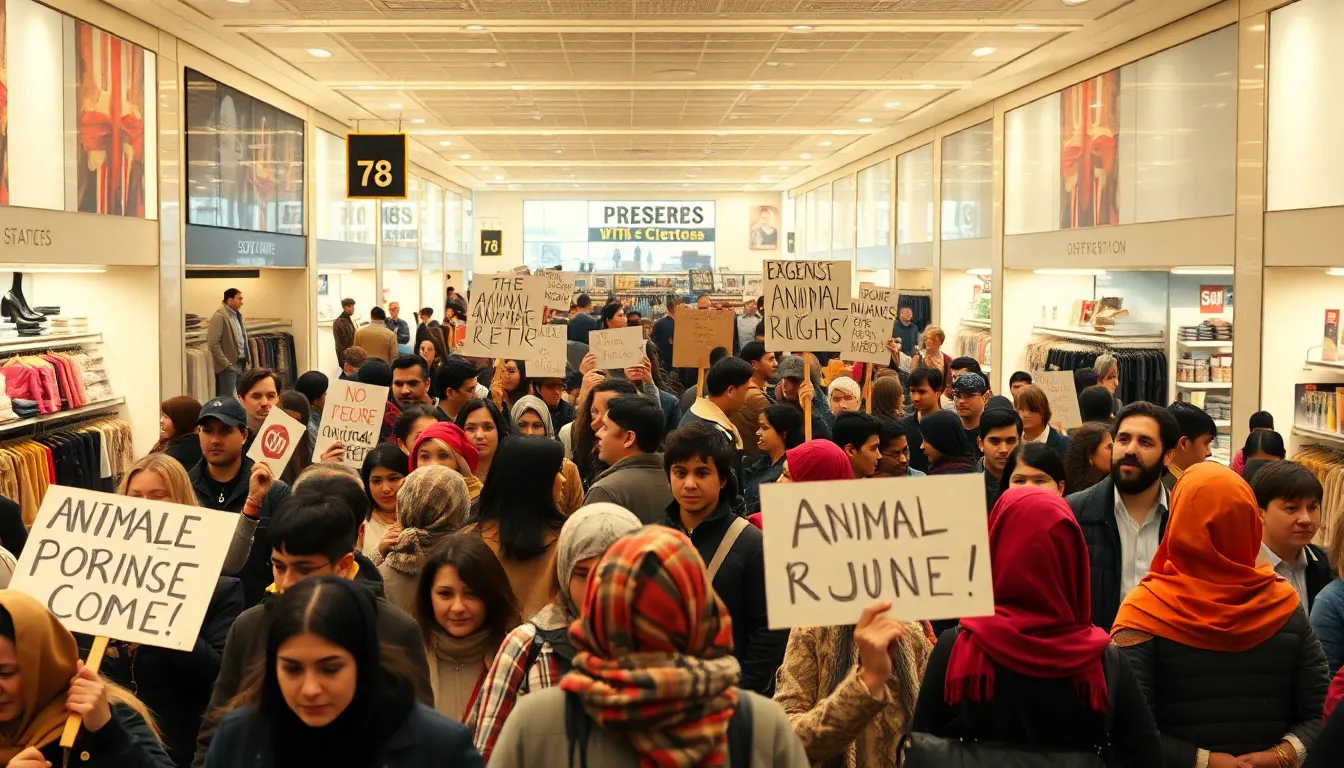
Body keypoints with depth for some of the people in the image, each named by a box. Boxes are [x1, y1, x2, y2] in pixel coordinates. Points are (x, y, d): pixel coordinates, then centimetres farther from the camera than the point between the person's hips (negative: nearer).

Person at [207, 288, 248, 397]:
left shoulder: (237, 315, 13)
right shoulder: (220, 316, -13)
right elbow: (213, 343, -17)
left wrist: (246, 359, 12)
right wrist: (226, 363, -18)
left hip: (241, 364, 8)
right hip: (228, 366, -8)